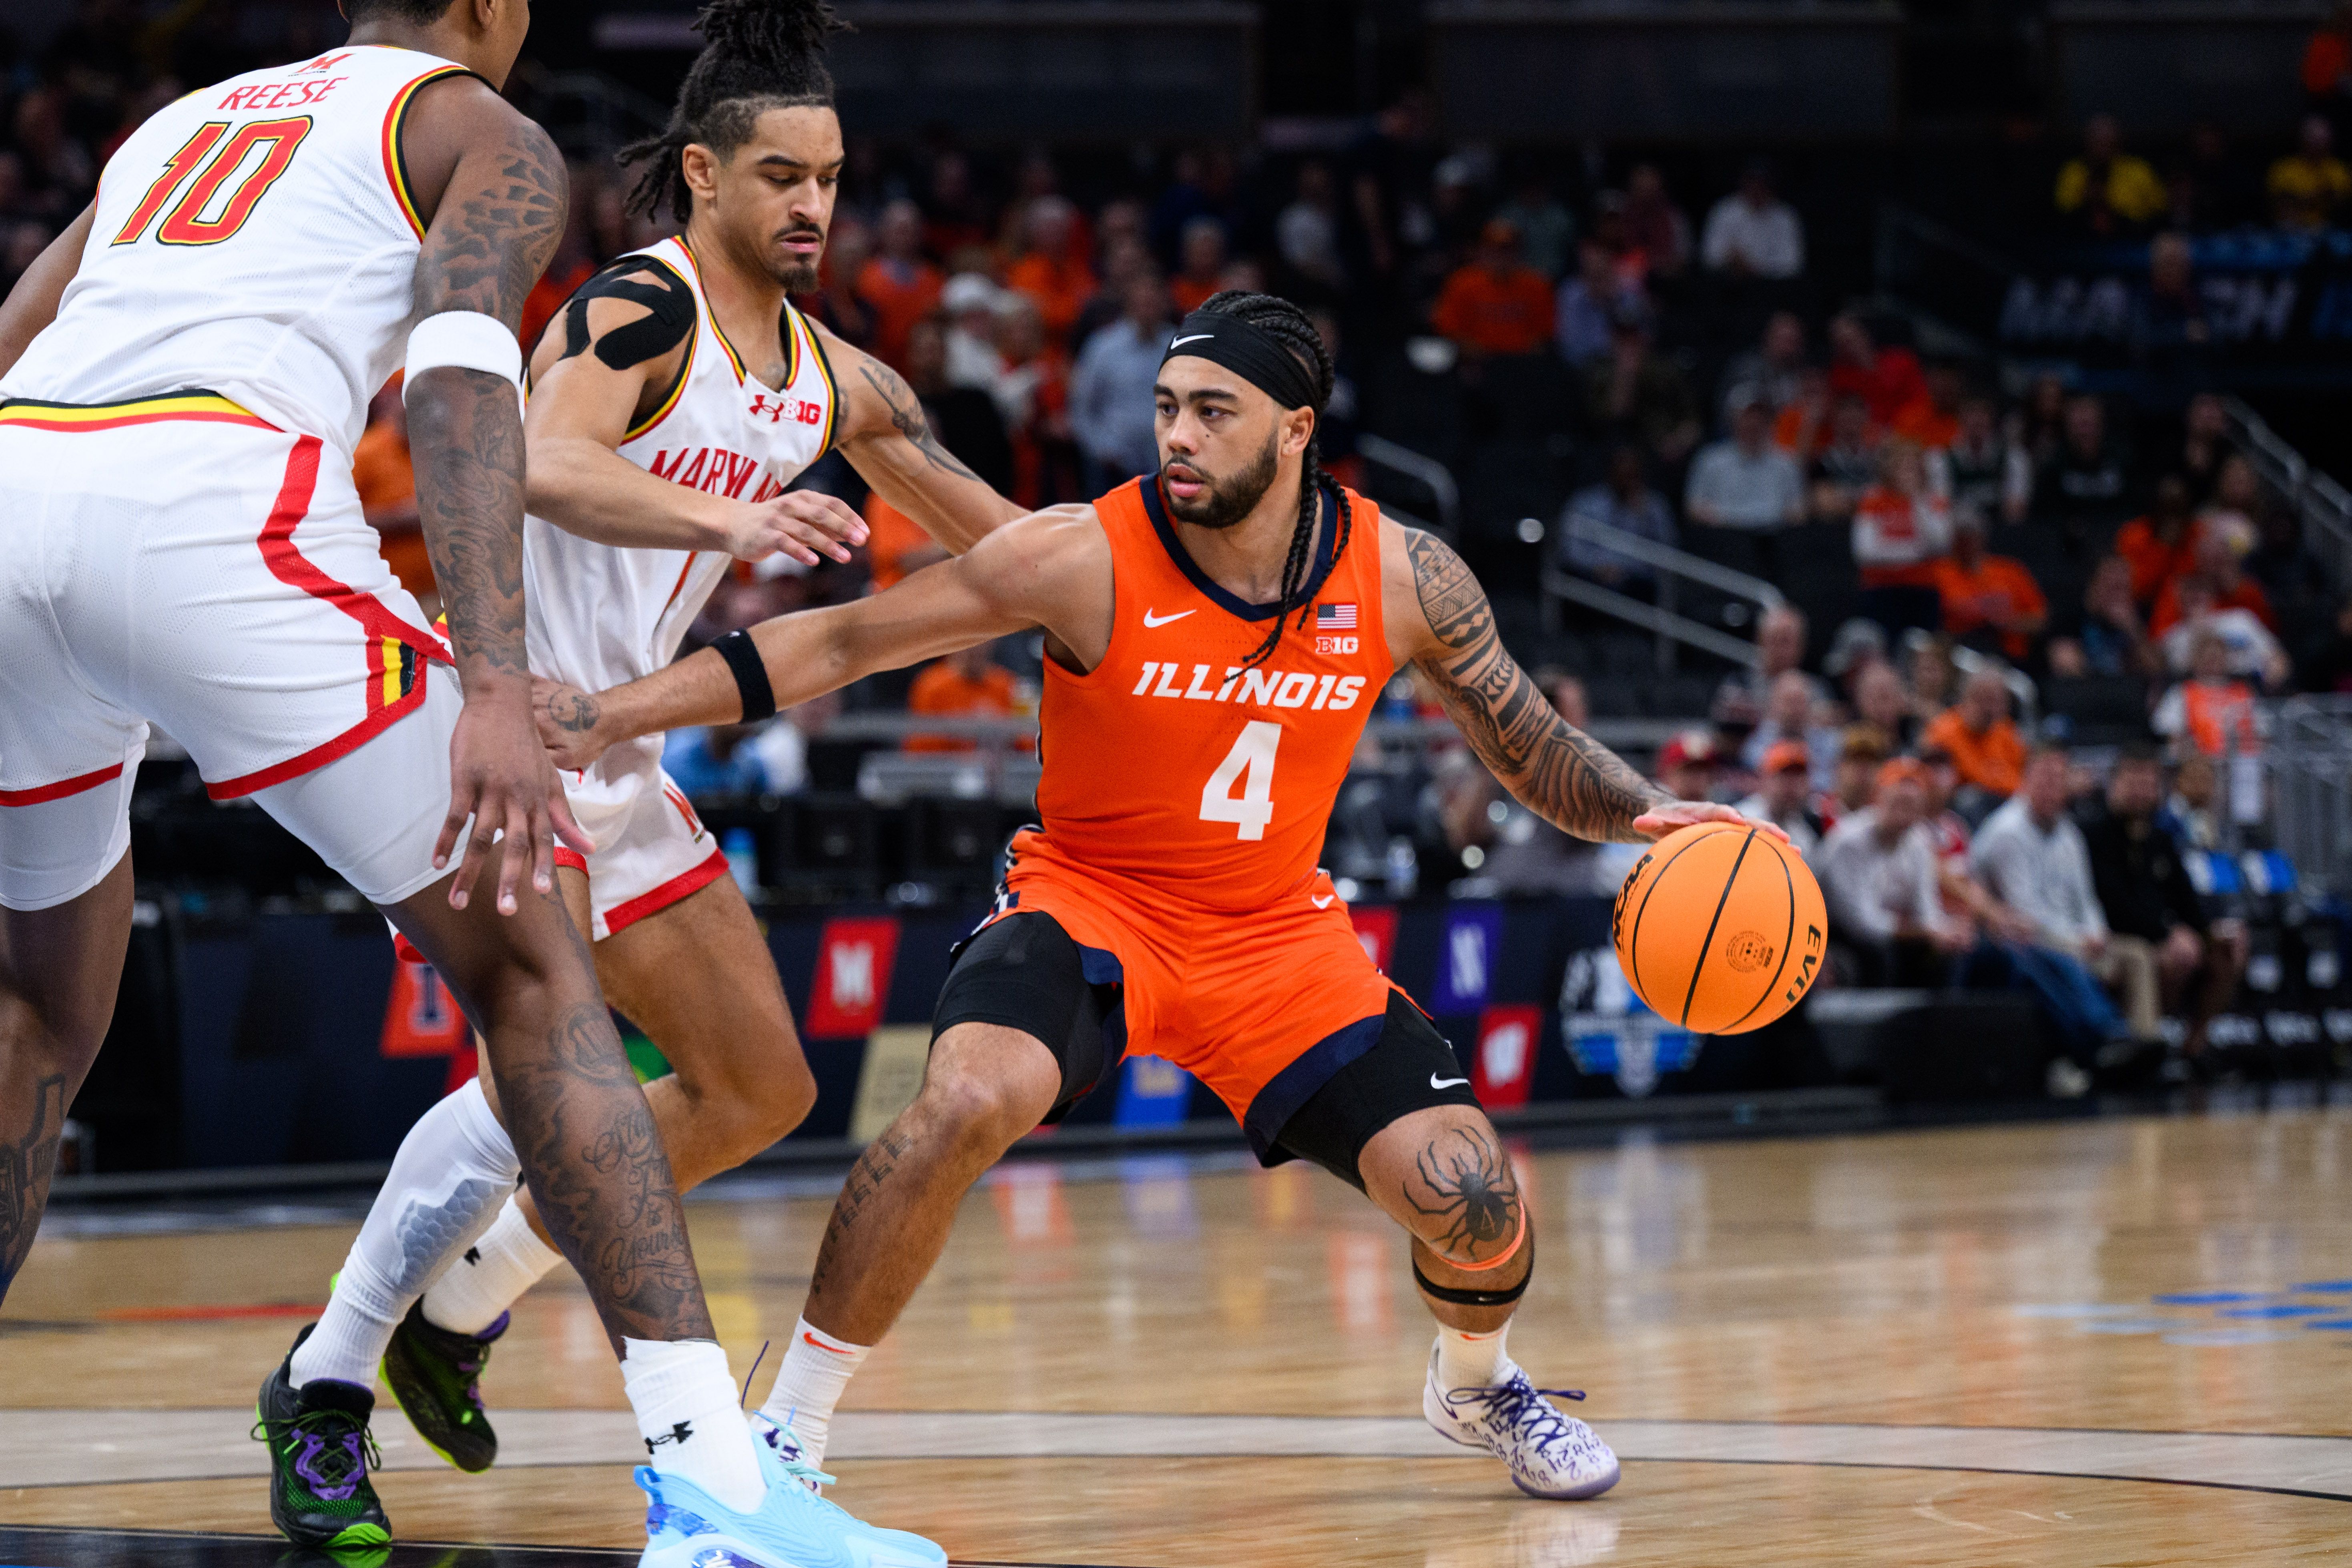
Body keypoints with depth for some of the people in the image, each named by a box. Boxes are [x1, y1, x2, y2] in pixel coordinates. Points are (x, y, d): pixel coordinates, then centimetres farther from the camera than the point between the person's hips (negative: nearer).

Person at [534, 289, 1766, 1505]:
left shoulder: (1403, 581, -12)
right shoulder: (1086, 559, -21)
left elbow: (1532, 750, 4)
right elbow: (845, 641, -17)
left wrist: (1641, 815, -16)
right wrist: (613, 713, -22)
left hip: (1275, 930, 3)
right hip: (1089, 900, -3)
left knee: (1468, 1196, -10)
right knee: (970, 1099, -34)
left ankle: (1476, 1387, 28)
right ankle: (786, 1430, -19)